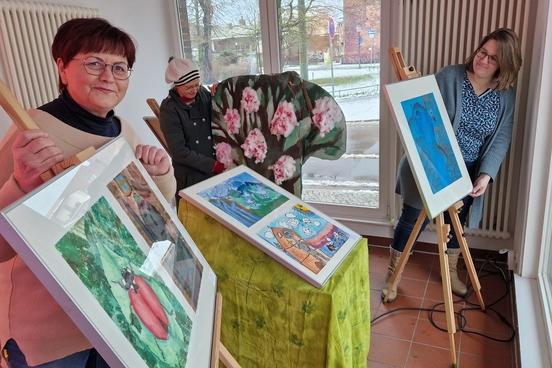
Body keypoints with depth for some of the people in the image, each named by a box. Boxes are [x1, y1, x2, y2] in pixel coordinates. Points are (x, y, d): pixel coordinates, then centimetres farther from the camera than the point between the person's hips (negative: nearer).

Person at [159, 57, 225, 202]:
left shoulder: (203, 93, 0)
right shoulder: (169, 109, -12)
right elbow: (179, 152, -14)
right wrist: (213, 165, -15)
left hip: (218, 168, 4)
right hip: (190, 177, -4)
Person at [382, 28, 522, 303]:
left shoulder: (507, 96, 1)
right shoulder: (449, 77, -9)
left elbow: (501, 139, -1)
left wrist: (486, 174, -14)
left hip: (466, 174, 4)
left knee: (456, 223, 18)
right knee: (413, 220, 1)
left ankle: (451, 273, 42)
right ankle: (392, 276, 20)